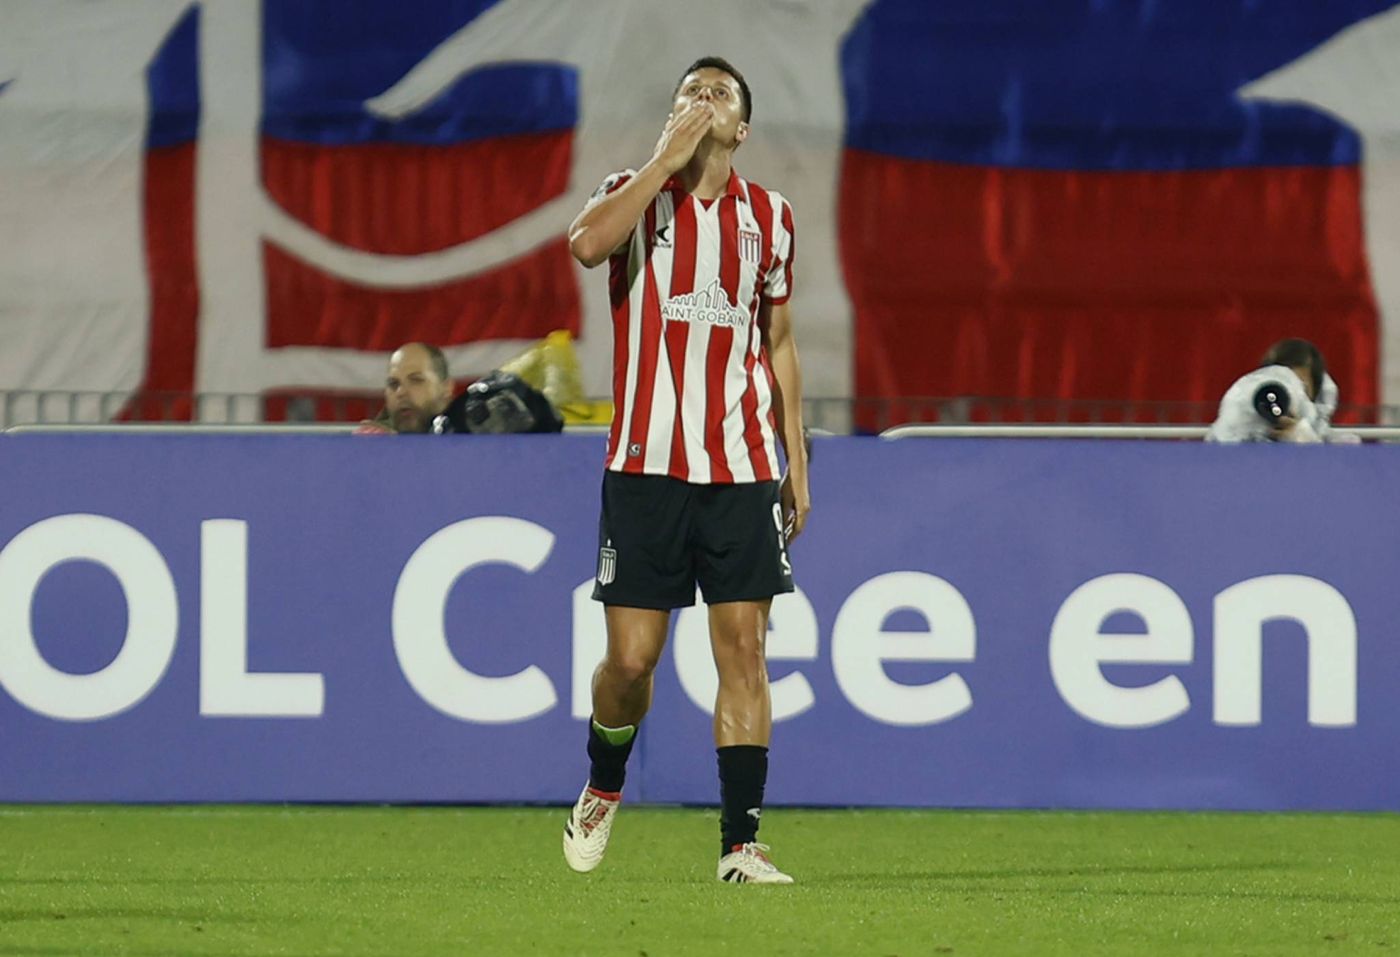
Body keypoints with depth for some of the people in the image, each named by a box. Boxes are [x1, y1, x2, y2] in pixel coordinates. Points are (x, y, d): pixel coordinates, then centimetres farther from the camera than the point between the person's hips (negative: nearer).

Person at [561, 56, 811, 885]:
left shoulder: (769, 217, 11)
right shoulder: (636, 192, 3)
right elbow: (588, 243, -21)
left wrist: (797, 463, 13)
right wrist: (669, 156, -16)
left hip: (743, 469, 2)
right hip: (646, 465, -2)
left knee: (744, 645, -4)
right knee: (631, 656, -2)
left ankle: (741, 843, -2)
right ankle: (604, 789, 27)